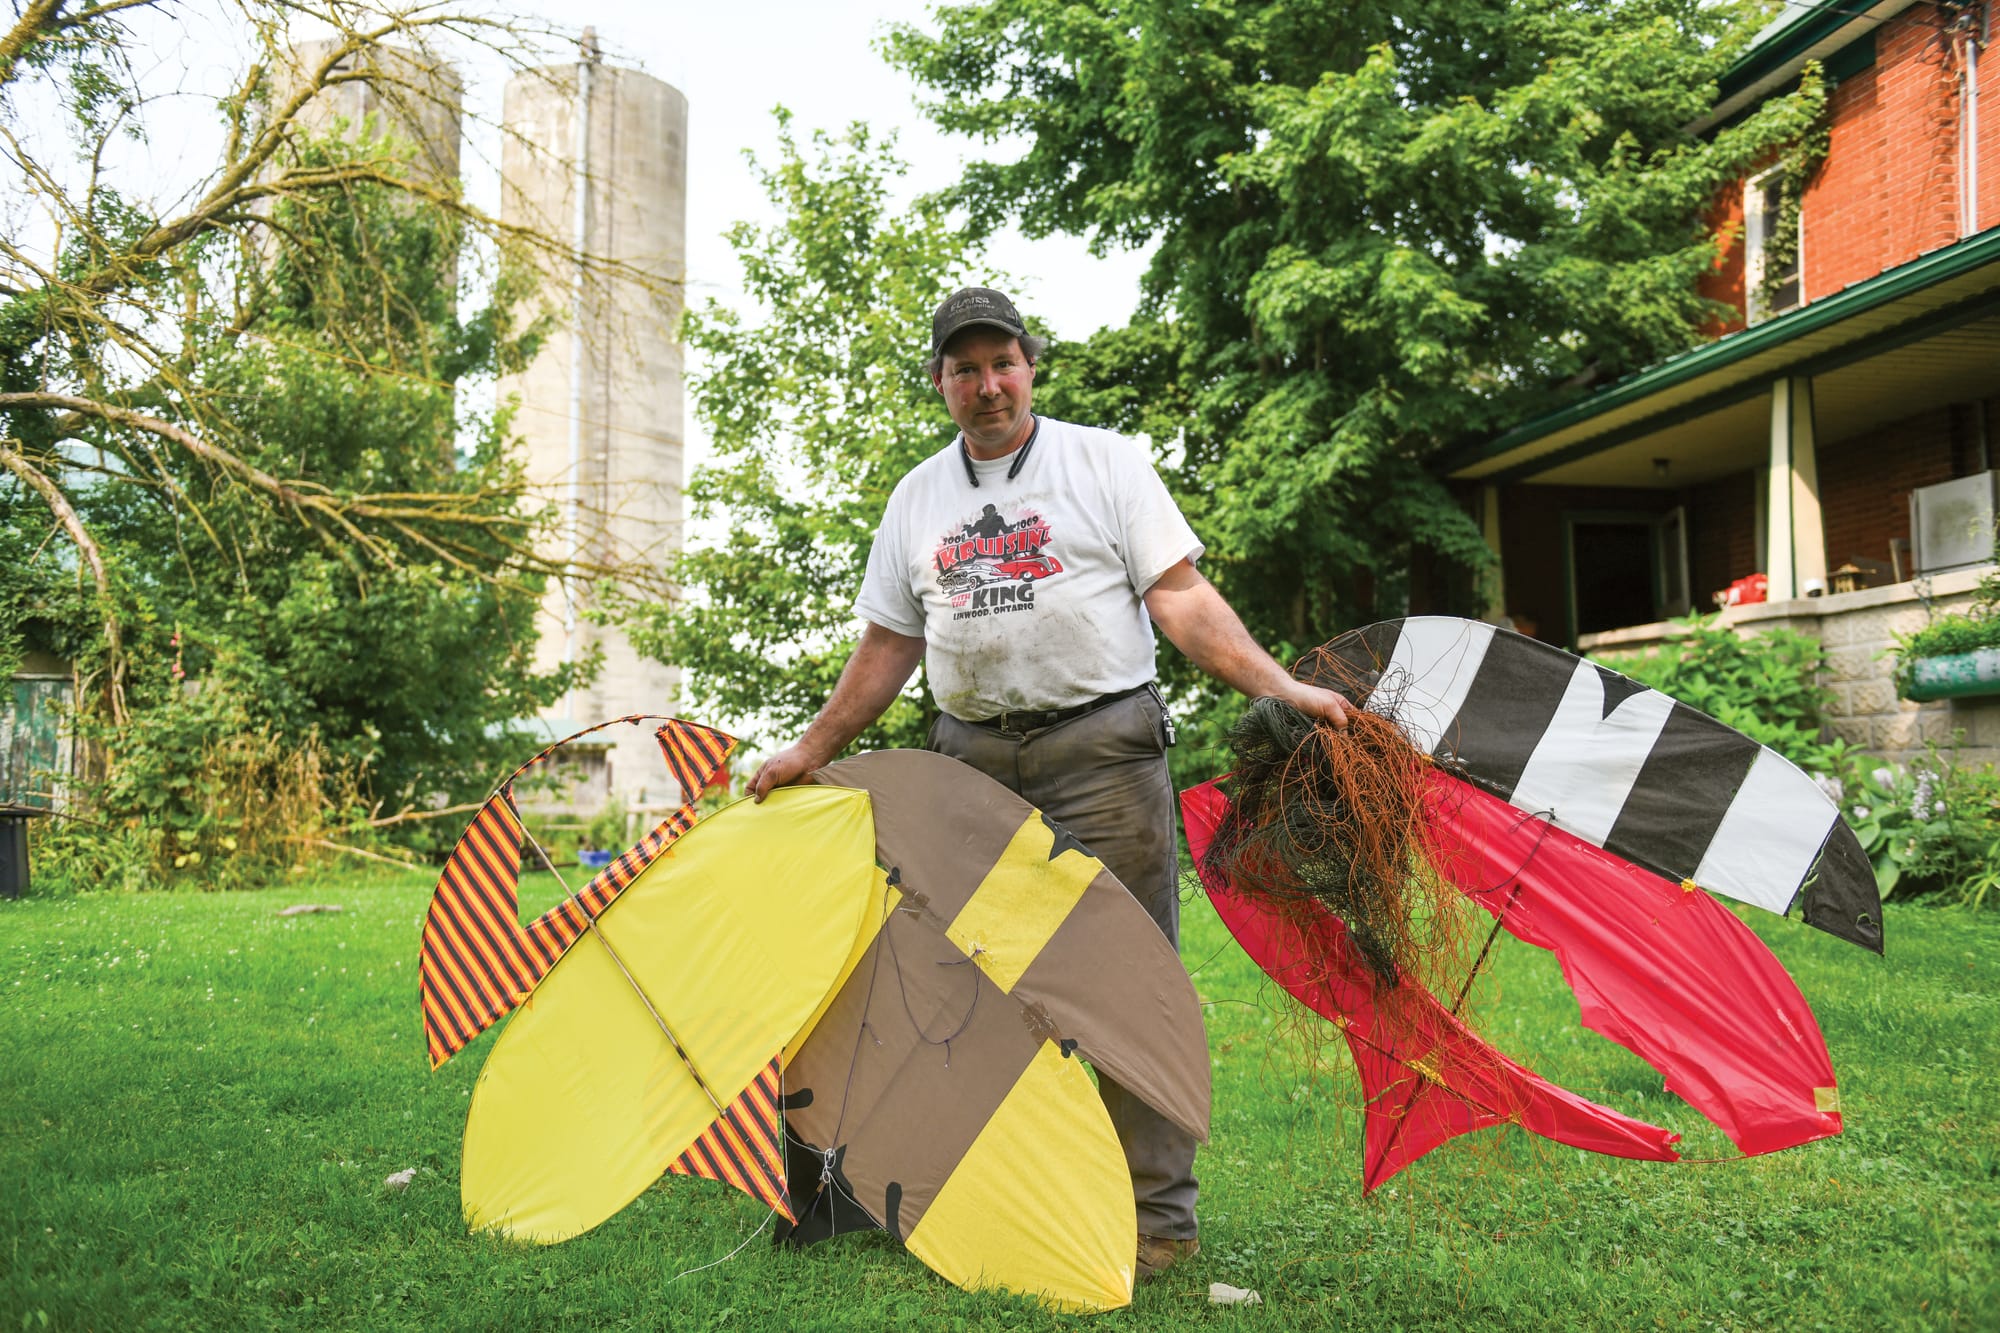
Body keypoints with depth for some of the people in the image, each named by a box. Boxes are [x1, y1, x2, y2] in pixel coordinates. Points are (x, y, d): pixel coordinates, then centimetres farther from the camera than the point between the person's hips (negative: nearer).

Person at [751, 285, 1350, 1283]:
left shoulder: (1104, 460, 3)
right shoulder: (917, 497, 14)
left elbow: (1182, 600, -2)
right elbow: (888, 646, 18)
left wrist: (1280, 688, -13)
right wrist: (813, 747, 15)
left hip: (1101, 744, -4)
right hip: (973, 758, 4)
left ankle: (1156, 1216, 8)